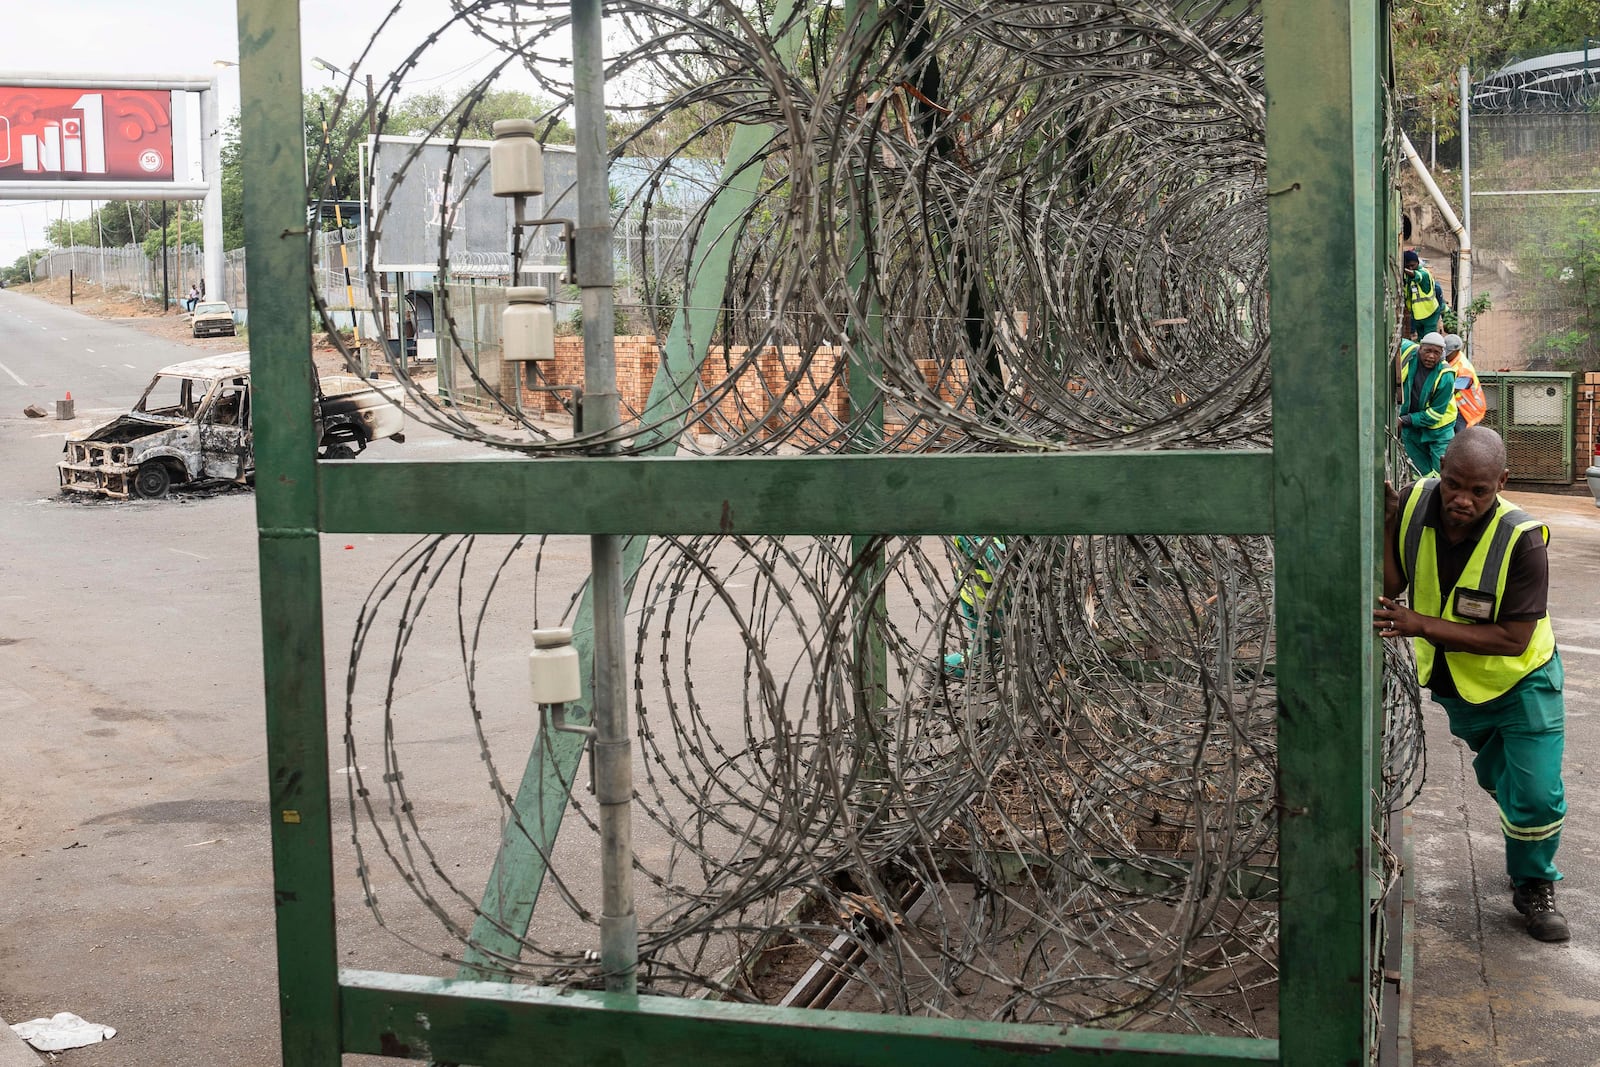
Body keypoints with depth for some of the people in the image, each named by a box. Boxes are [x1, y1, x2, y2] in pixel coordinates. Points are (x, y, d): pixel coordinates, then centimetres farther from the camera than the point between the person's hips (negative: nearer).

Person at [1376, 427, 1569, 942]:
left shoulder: (1522, 538, -32)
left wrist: (1421, 625, -39)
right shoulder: (1415, 504, -21)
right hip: (1456, 682, 4)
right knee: (1498, 780, 24)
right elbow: (1390, 585, -15)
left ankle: (1533, 886, 22)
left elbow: (1514, 639, -33)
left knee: (1537, 795, -5)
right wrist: (1385, 523, -30)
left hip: (1522, 682, -4)